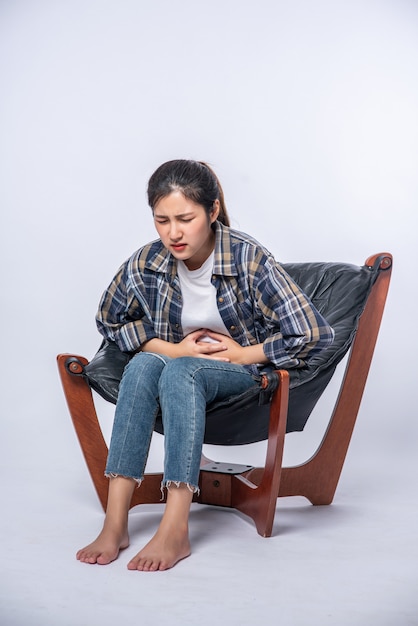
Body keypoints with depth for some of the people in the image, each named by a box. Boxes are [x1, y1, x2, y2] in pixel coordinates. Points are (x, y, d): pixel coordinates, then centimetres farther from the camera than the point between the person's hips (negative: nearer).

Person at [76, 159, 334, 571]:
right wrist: (173, 348, -4)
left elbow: (314, 335, -19)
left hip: (243, 374, -3)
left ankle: (175, 532, -41)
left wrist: (243, 353, -14)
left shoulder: (249, 259, -19)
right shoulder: (146, 263, -9)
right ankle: (115, 524, -35)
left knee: (181, 372, -35)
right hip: (178, 364, 4)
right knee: (143, 364, -30)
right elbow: (109, 320, 10)